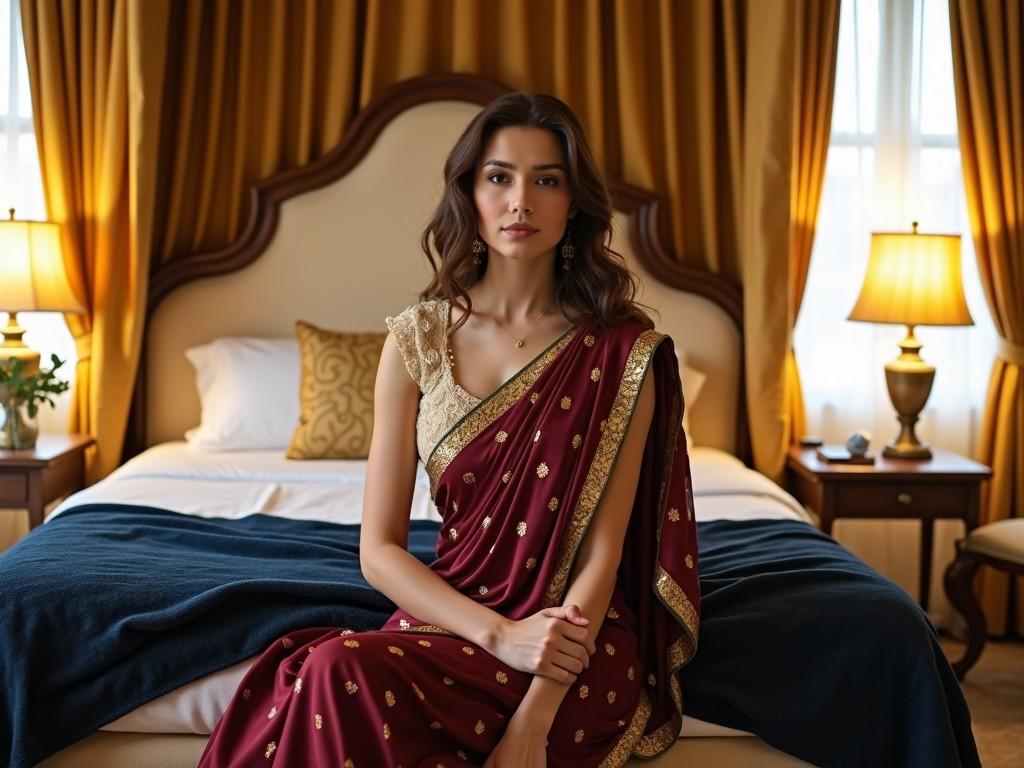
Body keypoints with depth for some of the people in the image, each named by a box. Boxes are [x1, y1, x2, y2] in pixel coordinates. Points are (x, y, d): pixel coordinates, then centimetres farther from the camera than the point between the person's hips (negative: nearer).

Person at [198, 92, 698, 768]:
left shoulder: (623, 350, -4)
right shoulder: (419, 339, 3)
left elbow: (603, 551, -8)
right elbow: (380, 550, 1)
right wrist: (500, 634, -15)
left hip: (581, 646, -2)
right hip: (451, 621, 3)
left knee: (342, 672, -29)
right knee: (336, 674, -32)